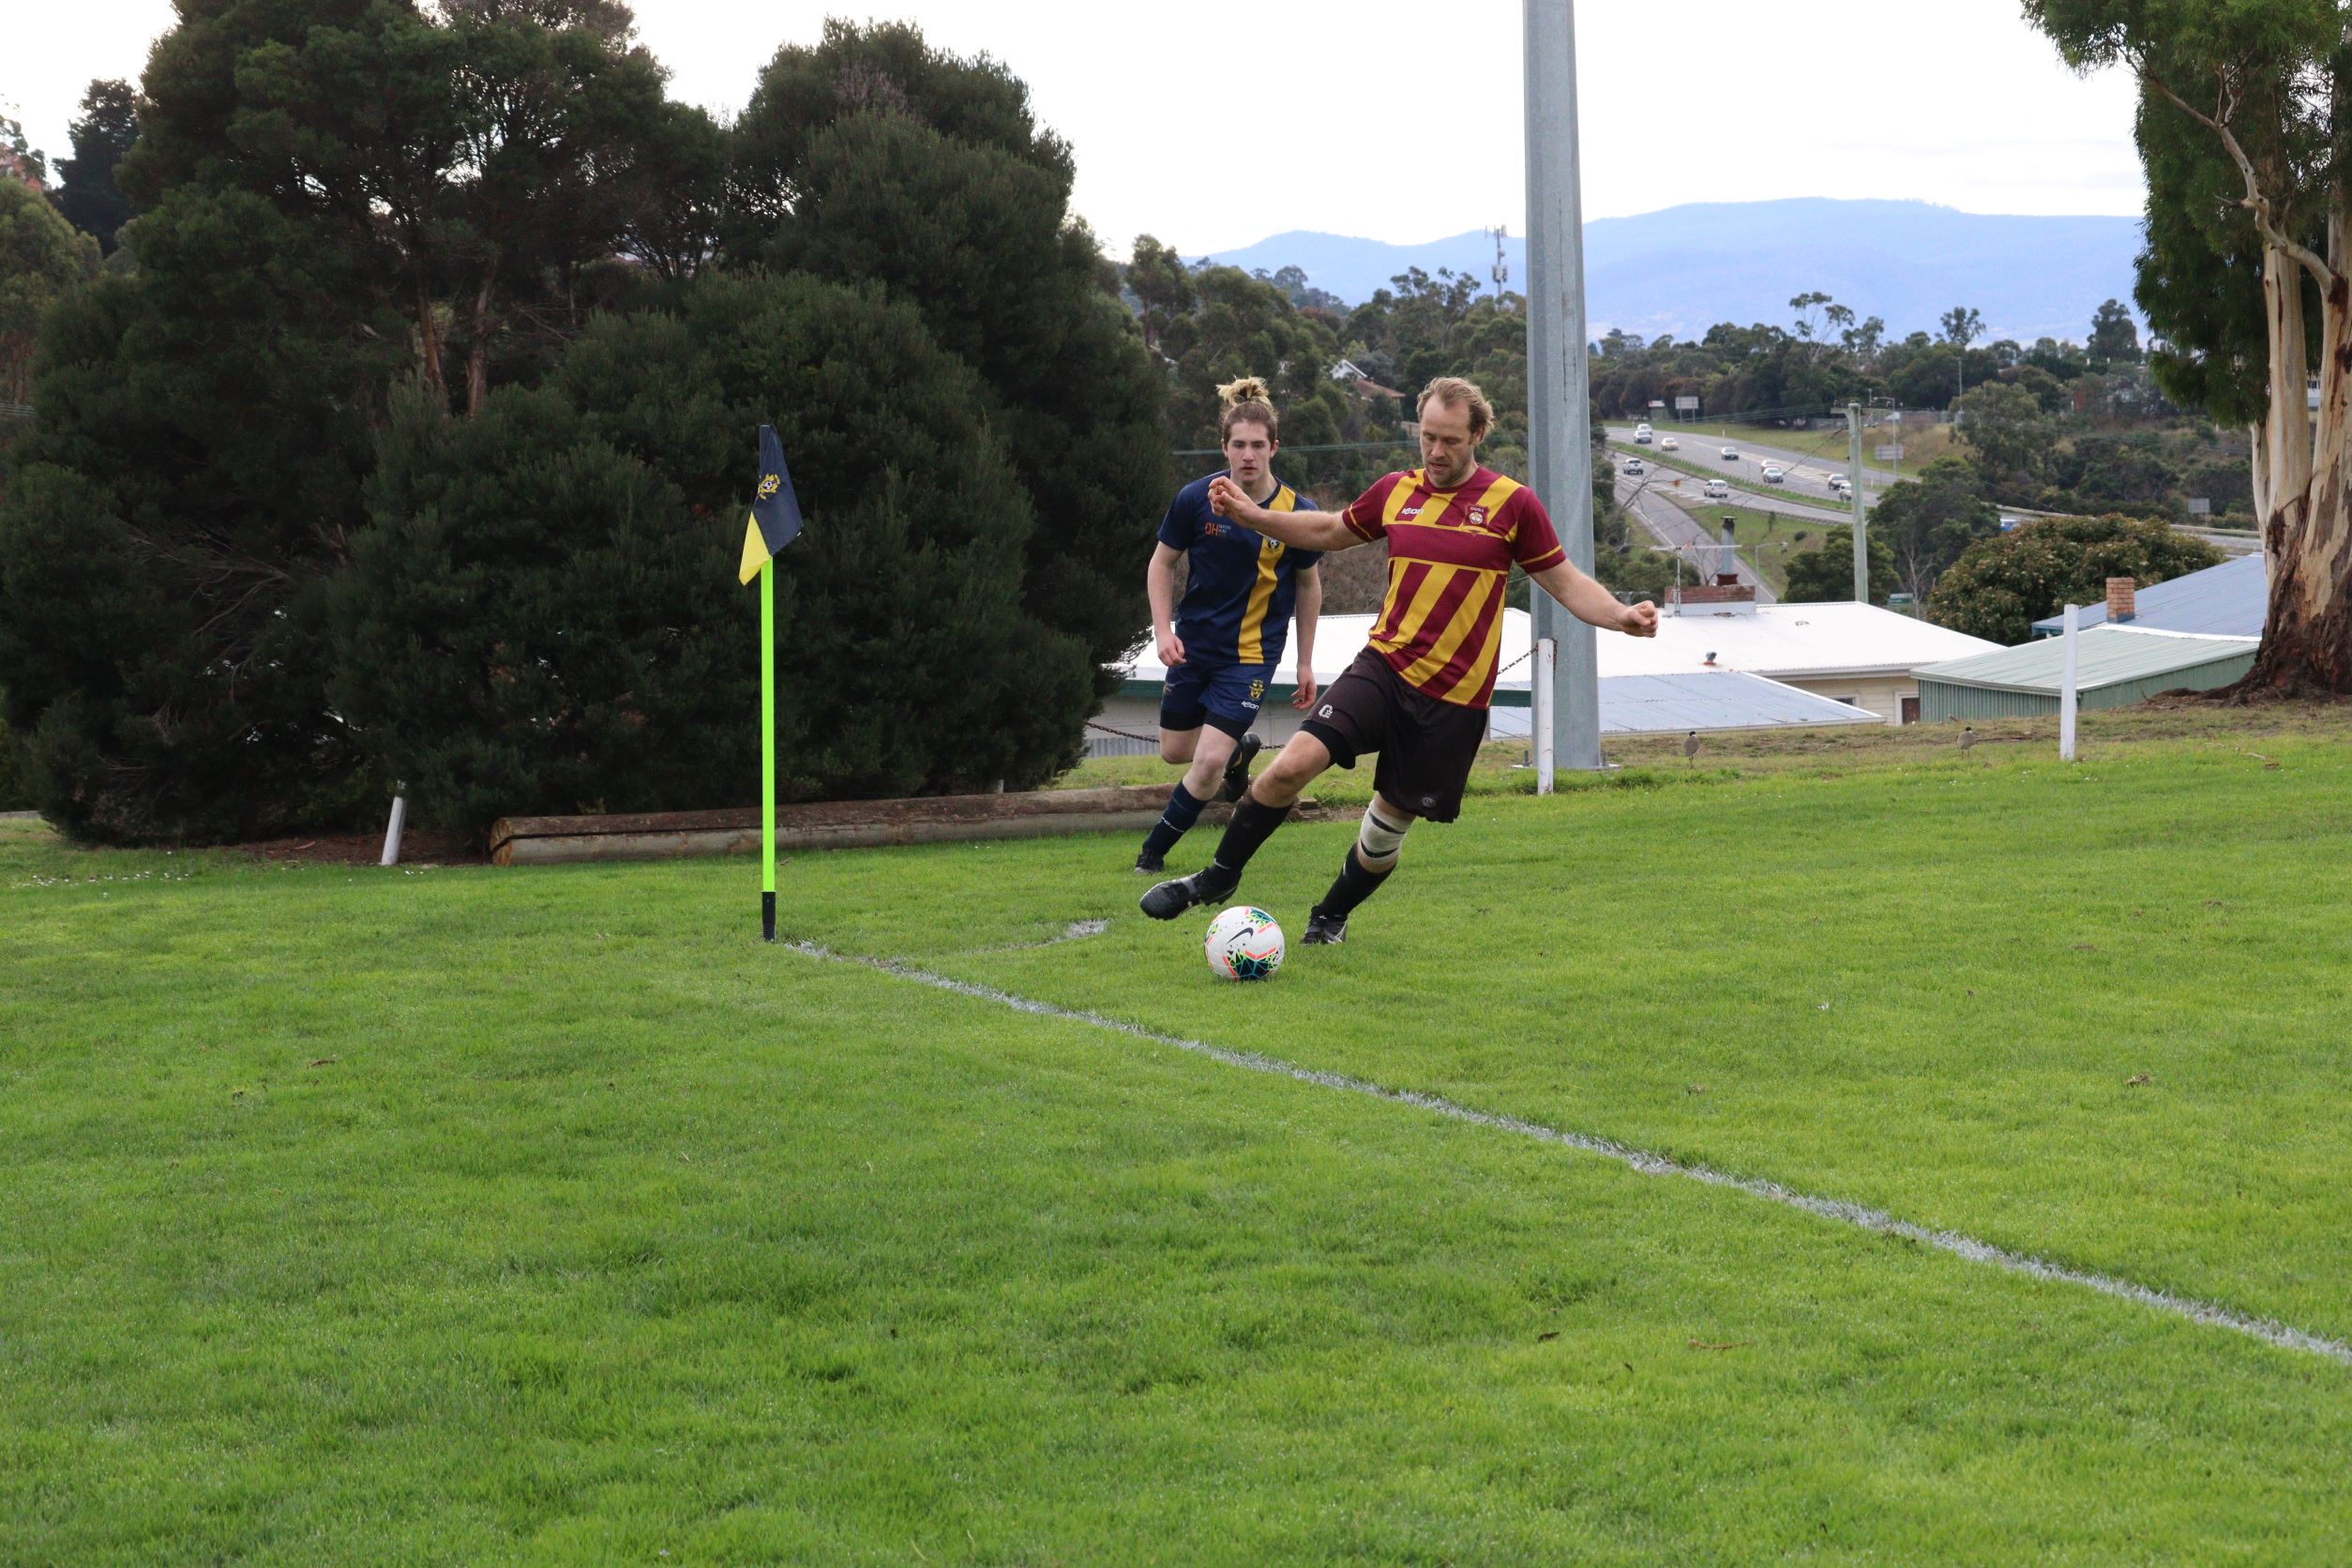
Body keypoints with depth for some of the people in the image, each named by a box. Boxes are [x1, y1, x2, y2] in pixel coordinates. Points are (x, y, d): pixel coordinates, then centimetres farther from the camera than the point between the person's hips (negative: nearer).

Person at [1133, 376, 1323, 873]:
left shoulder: (1296, 513, -12)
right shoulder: (1196, 499, -11)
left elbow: (1309, 585, 3)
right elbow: (1161, 562, 2)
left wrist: (1305, 664, 5)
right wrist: (1163, 631, -10)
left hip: (1252, 652, -3)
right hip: (1194, 642, 3)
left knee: (1209, 763, -12)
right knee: (1175, 751, 14)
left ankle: (1155, 848, 10)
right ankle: (1241, 751, 47)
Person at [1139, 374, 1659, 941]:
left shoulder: (1512, 504, -3)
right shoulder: (1395, 492, 7)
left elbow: (1565, 581, 2)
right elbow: (1329, 531, 24)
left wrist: (1620, 615, -15)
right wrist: (1251, 515, 15)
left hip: (1455, 695, -2)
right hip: (1384, 665, 2)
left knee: (1391, 820, 6)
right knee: (1293, 763, -18)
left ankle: (1330, 919, 33)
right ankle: (1218, 878, 1)